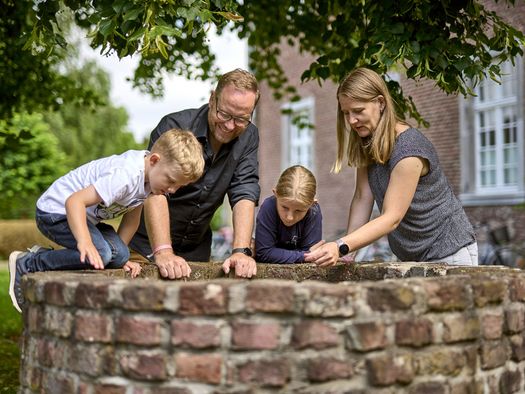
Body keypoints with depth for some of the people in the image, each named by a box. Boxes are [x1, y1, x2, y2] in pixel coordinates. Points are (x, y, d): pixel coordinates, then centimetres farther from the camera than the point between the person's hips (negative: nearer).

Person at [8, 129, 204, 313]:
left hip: (87, 216, 9)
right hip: (56, 210, -9)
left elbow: (132, 216, 7)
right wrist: (85, 242, -51)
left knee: (119, 255, -10)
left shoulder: (150, 172, -4)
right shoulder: (126, 175, -33)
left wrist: (120, 255, 2)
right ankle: (26, 264, -11)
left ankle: (45, 256, 8)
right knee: (100, 253, -29)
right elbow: (74, 201, -38)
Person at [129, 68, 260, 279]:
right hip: (149, 244, -4)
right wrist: (163, 253, -45)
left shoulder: (248, 137, -7)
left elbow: (244, 195, -15)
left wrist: (241, 251, -30)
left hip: (196, 249, 4)